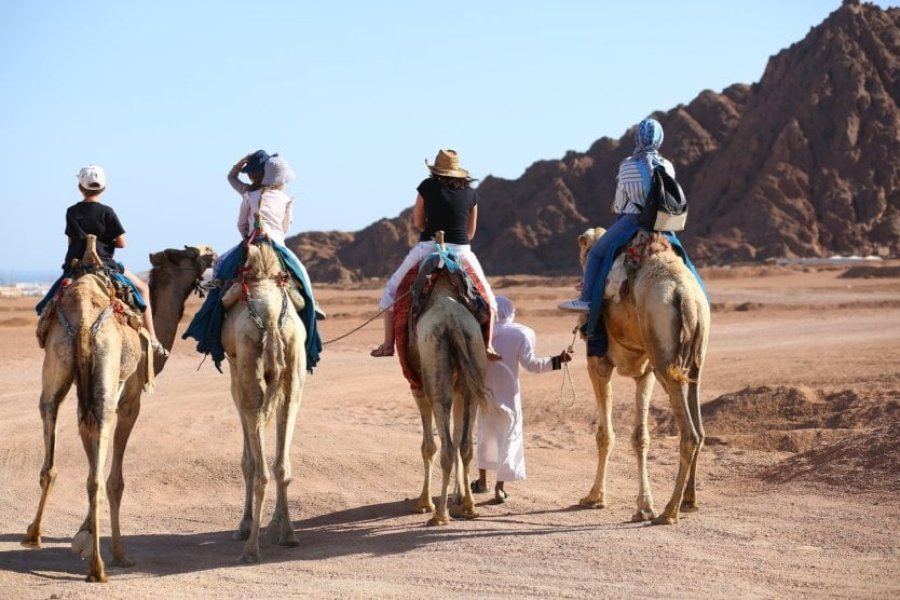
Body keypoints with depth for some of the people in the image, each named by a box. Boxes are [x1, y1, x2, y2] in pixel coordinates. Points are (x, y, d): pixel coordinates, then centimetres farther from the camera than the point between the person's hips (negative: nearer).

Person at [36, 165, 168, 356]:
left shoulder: (72, 212, 3)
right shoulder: (106, 212, -7)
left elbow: (72, 240, 7)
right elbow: (121, 243, -5)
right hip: (104, 266, -3)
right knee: (142, 288, 16)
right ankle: (152, 338, 10)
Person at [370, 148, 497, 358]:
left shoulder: (427, 186, 0)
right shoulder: (470, 193, 7)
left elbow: (417, 222, 6)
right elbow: (470, 232, 12)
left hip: (428, 247, -2)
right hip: (461, 251, 2)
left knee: (393, 287, 15)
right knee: (485, 295, 22)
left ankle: (388, 344, 6)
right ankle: (487, 345, 7)